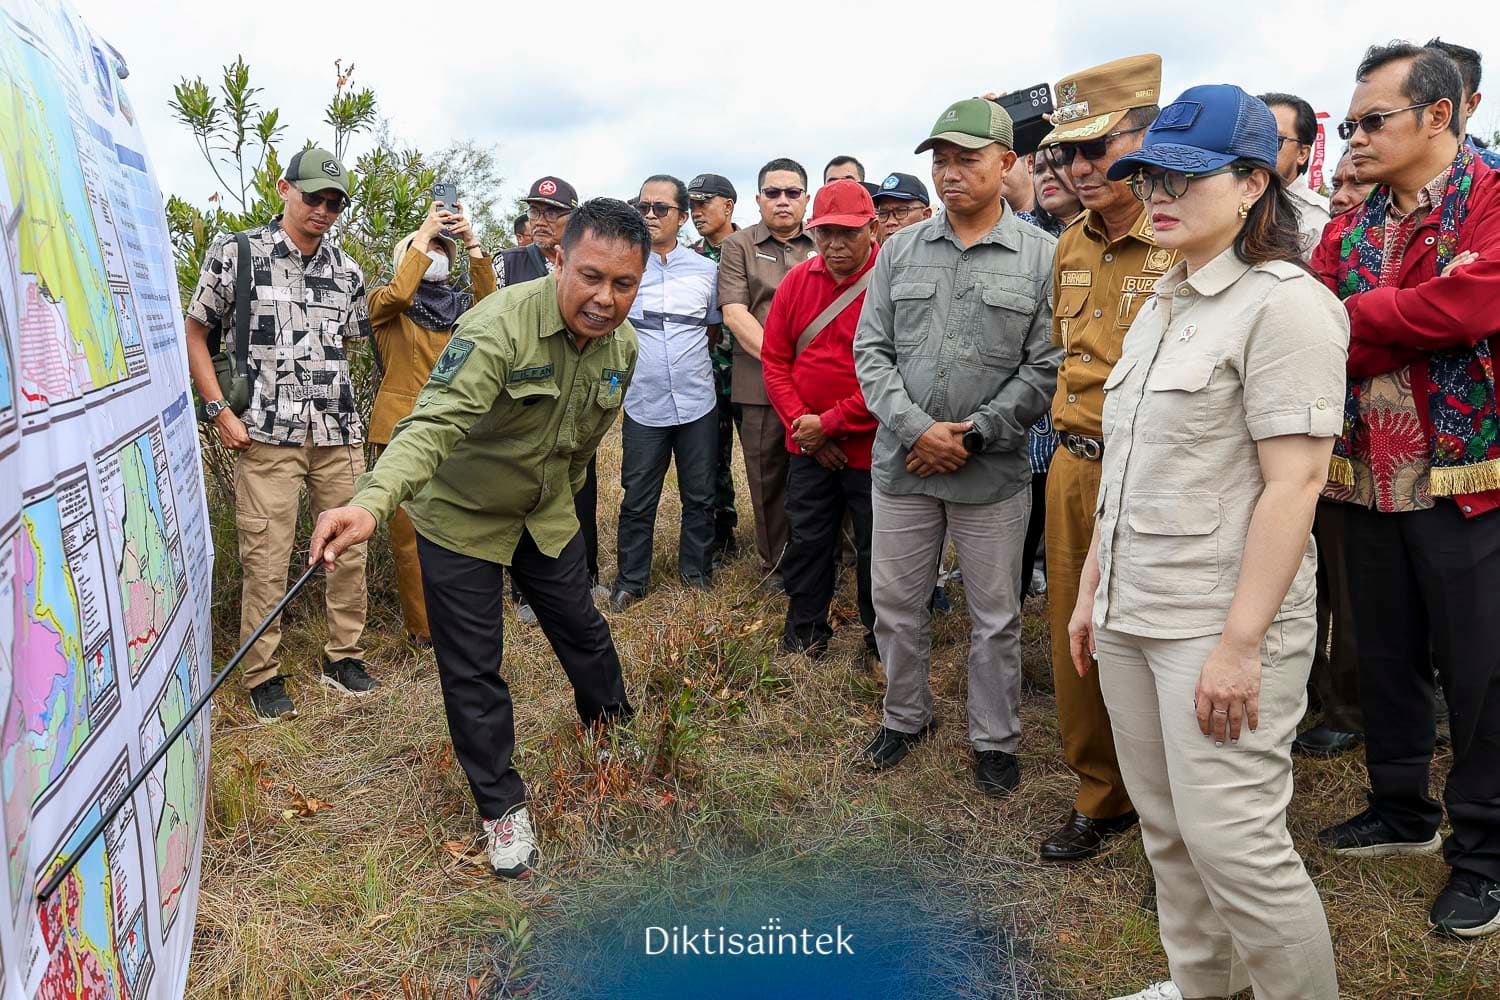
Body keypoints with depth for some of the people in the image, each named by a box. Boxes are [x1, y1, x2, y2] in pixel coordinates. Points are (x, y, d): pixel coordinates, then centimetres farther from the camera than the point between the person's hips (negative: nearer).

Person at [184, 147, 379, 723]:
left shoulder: (346, 270, 12)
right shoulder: (236, 254, 1)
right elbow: (195, 333, 4)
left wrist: (338, 401, 8)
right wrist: (220, 411, -5)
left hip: (340, 434, 4)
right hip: (267, 435, -4)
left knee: (350, 547, 7)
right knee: (266, 558, -2)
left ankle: (344, 657, 23)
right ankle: (262, 676, 13)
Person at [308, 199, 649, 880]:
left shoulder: (621, 345, -8)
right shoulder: (500, 326, -32)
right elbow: (434, 423, -44)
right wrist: (370, 504, -59)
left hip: (545, 511, 6)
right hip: (461, 515, -5)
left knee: (581, 628, 17)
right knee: (473, 668, 2)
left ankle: (615, 729, 46)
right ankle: (501, 805, 21)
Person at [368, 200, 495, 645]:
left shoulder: (456, 305, 13)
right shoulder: (385, 304, 5)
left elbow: (487, 299, -9)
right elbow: (399, 294, -19)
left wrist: (470, 241, -17)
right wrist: (425, 231, -15)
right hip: (402, 427, -3)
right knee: (409, 530, -2)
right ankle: (422, 625, 9)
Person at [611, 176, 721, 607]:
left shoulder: (705, 270, 5)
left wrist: (692, 358, 8)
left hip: (698, 404, 2)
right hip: (644, 405, -1)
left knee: (700, 497, 10)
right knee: (637, 501, 5)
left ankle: (697, 572, 27)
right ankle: (631, 580, 20)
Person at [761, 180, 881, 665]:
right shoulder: (797, 281, 3)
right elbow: (775, 360, 5)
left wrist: (830, 423, -15)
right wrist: (802, 424, -6)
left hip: (872, 447, -4)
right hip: (808, 447, 4)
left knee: (876, 549, 8)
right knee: (807, 541, 15)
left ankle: (880, 643, 28)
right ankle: (804, 634, 33)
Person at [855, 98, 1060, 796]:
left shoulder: (1041, 256, -3)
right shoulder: (900, 250, 6)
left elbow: (1045, 367, -7)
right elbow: (871, 351, 3)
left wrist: (974, 434, -13)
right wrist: (917, 428, -11)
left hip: (994, 471, -2)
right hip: (901, 461, 3)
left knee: (996, 616, 9)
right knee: (896, 603, 13)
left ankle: (995, 740, 29)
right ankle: (905, 717, 36)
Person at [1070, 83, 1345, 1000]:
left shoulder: (1284, 304, -11)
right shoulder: (1164, 305, 15)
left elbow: (1295, 483, -18)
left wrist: (1240, 643, -21)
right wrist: (1093, 588, 17)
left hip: (1220, 621, -8)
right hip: (1132, 615, 8)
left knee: (1234, 840, -3)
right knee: (1167, 829, 16)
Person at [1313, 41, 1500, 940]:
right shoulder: (1348, 232, 11)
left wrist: (1351, 318, -11)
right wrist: (1404, 327, -17)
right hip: (1370, 483, 6)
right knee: (1386, 659, 16)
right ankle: (1403, 810, 35)